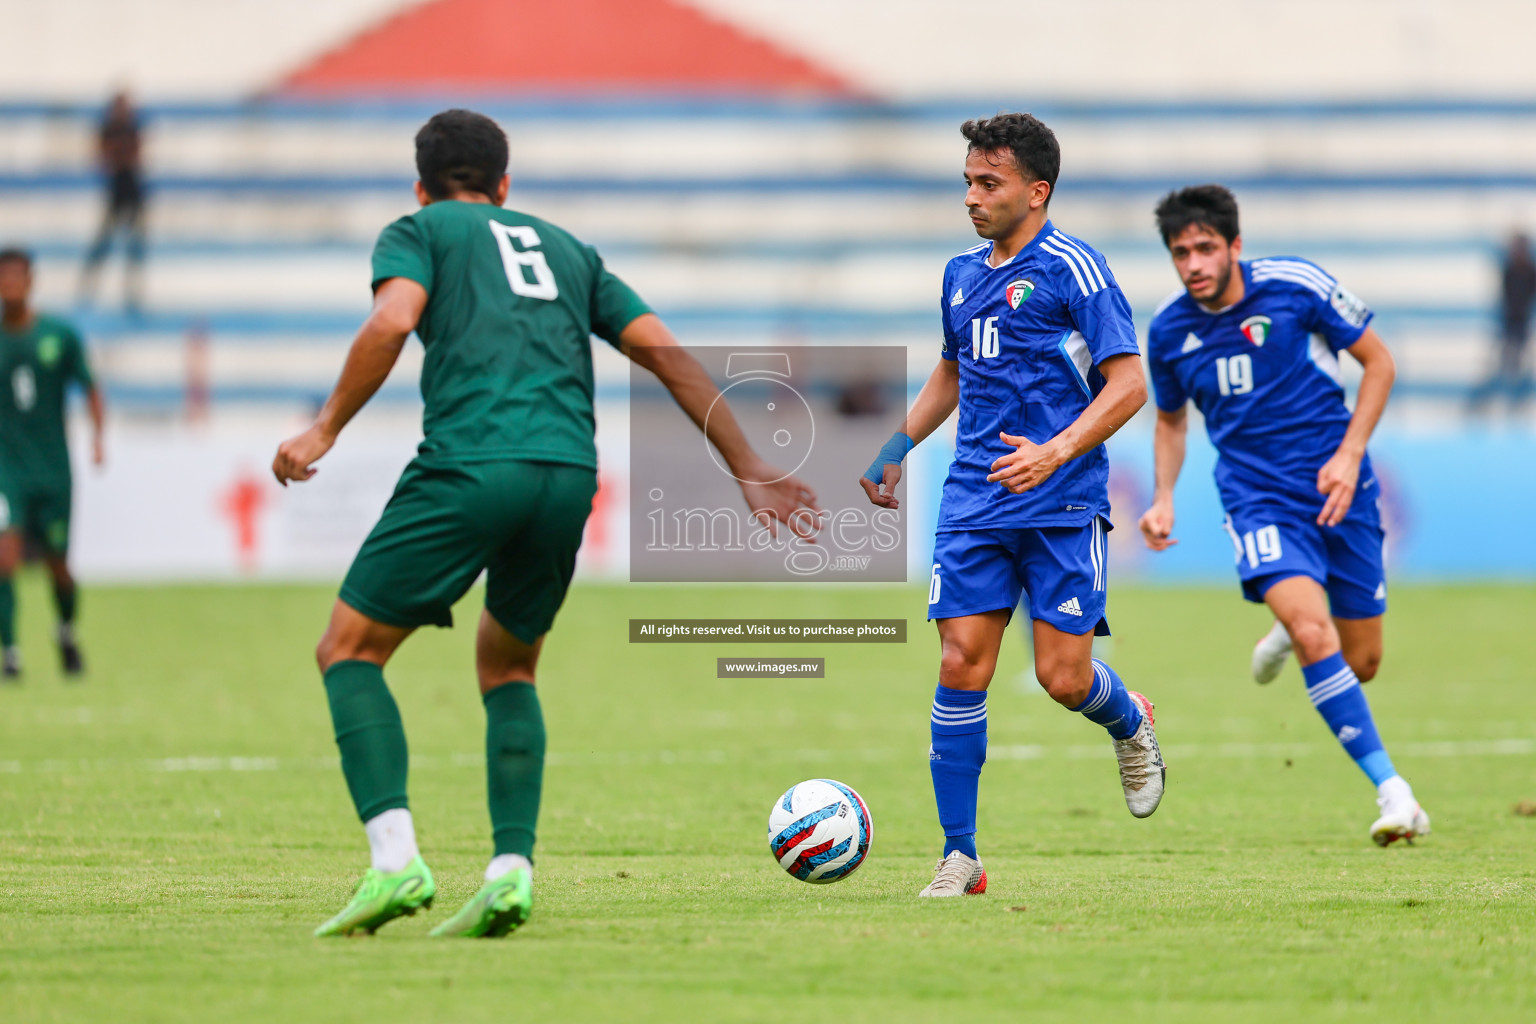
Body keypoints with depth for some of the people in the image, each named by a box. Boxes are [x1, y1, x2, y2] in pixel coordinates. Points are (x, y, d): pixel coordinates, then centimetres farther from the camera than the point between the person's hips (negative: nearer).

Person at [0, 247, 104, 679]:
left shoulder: (59, 335, 0)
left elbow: (90, 389, 6)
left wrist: (97, 436, -8)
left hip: (53, 469, 1)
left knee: (58, 563, 8)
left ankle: (67, 631, 37)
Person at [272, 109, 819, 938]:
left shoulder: (418, 231, 16)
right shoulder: (565, 249, 29)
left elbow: (393, 319, -7)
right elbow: (665, 353, 21)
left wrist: (325, 431, -1)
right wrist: (751, 472, 21)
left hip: (467, 467, -5)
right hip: (569, 476, 5)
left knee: (349, 651, 7)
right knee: (508, 667, 25)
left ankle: (395, 860, -12)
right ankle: (511, 869, 5)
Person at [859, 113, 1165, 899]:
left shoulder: (1072, 268, -7)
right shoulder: (962, 274, 14)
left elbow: (1127, 384, -11)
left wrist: (1053, 453, -23)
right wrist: (894, 450, 22)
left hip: (1062, 507, -5)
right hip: (974, 503, 5)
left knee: (1063, 677, -5)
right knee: (961, 665, -6)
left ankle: (1132, 726, 32)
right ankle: (959, 857, -1)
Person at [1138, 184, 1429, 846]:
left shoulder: (1295, 285, -10)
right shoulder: (1169, 330, -1)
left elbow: (1378, 363, 0)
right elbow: (1171, 420, 18)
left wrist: (1350, 454, -11)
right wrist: (1164, 499, 3)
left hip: (1337, 490, 0)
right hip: (1259, 499, 0)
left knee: (1361, 664, 5)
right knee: (1312, 632, -25)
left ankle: (1294, 630, 42)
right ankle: (1390, 789, -20)